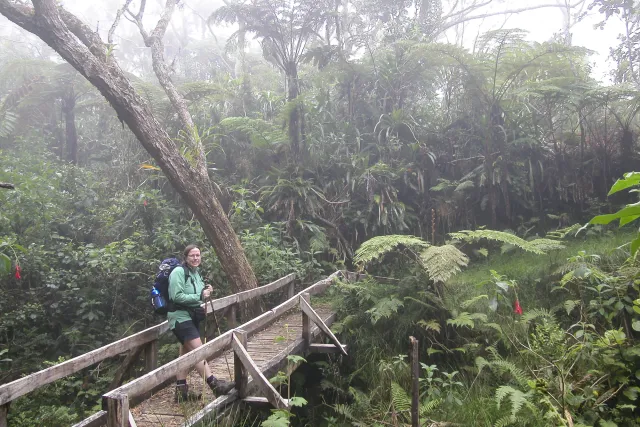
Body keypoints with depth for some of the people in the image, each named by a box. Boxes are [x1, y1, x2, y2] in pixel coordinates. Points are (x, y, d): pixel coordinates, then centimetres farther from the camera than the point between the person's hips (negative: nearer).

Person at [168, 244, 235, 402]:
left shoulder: (196, 273, 11)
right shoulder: (178, 272, -14)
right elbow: (177, 297, -22)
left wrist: (206, 291, -1)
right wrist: (200, 296, -24)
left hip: (192, 316, 9)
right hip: (180, 317, -9)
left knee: (186, 353, 12)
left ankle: (181, 391, 19)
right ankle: (215, 385, -17)